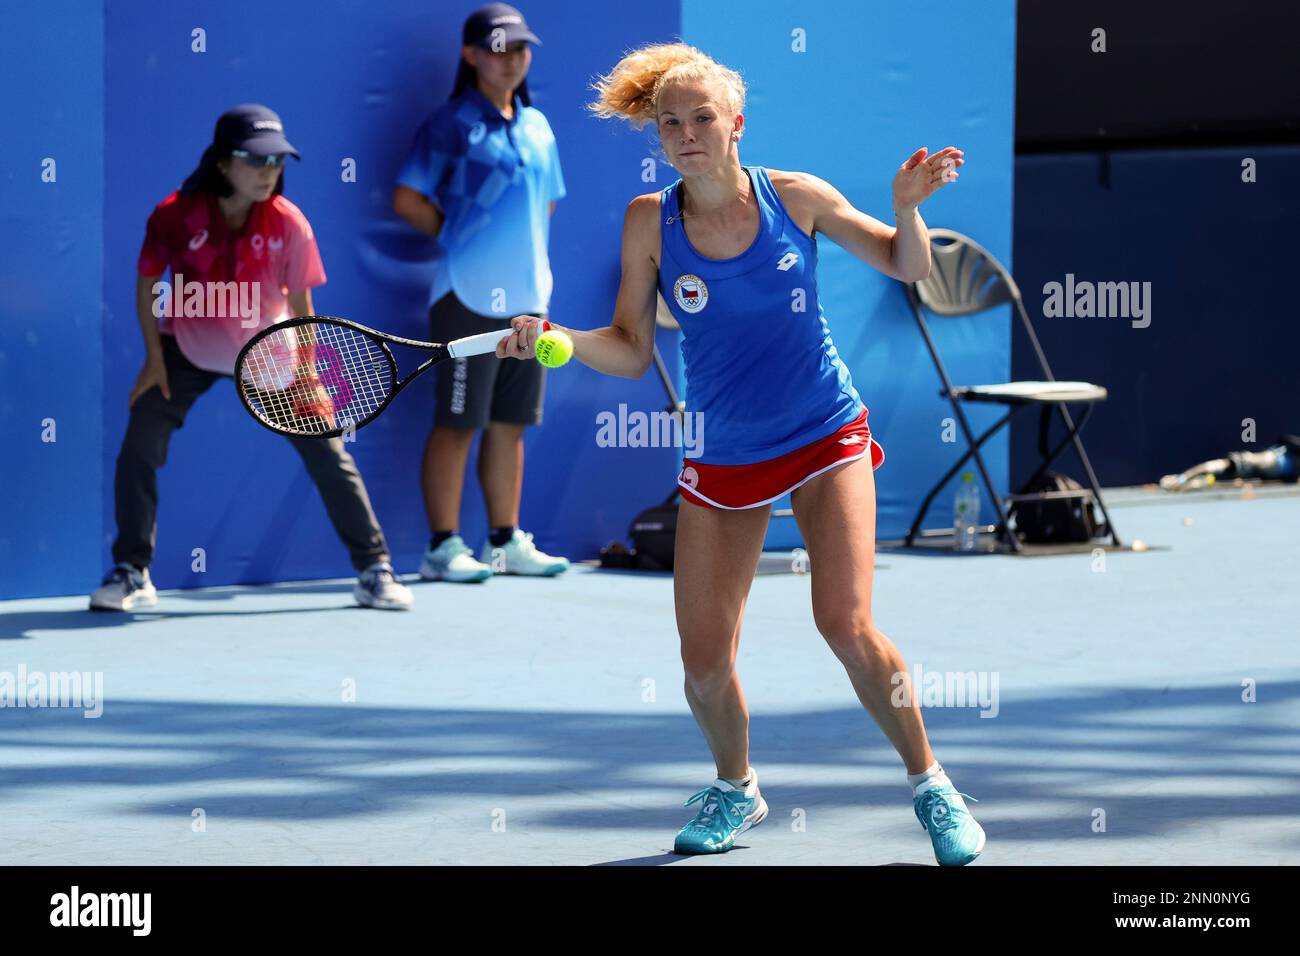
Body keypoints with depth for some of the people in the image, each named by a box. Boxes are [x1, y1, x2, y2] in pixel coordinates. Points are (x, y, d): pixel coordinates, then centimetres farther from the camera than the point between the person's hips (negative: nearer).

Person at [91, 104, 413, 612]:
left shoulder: (289, 224, -21)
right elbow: (147, 283, -7)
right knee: (138, 449, -11)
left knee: (327, 451, -4)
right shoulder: (174, 216, -23)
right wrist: (154, 358, -8)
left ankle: (374, 570, 6)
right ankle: (131, 573, 6)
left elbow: (300, 304, -8)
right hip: (187, 350, 0)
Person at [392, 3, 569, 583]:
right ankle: (443, 548, -1)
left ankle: (505, 543, 17)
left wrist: (515, 249, 11)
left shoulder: (537, 127, 14)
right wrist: (459, 234, 0)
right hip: (469, 296, -6)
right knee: (457, 424, -4)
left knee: (510, 425, 10)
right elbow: (408, 199, -9)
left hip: (527, 294, 7)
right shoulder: (453, 124, -5)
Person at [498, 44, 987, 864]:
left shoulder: (796, 197, -7)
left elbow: (907, 267, 5)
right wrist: (552, 336, -18)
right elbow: (632, 353, -1)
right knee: (704, 665, -1)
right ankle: (737, 790, 30)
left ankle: (931, 785, 1)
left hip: (826, 439, -2)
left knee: (846, 625, -19)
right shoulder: (650, 222, -5)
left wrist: (909, 205, -15)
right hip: (722, 460, 2)